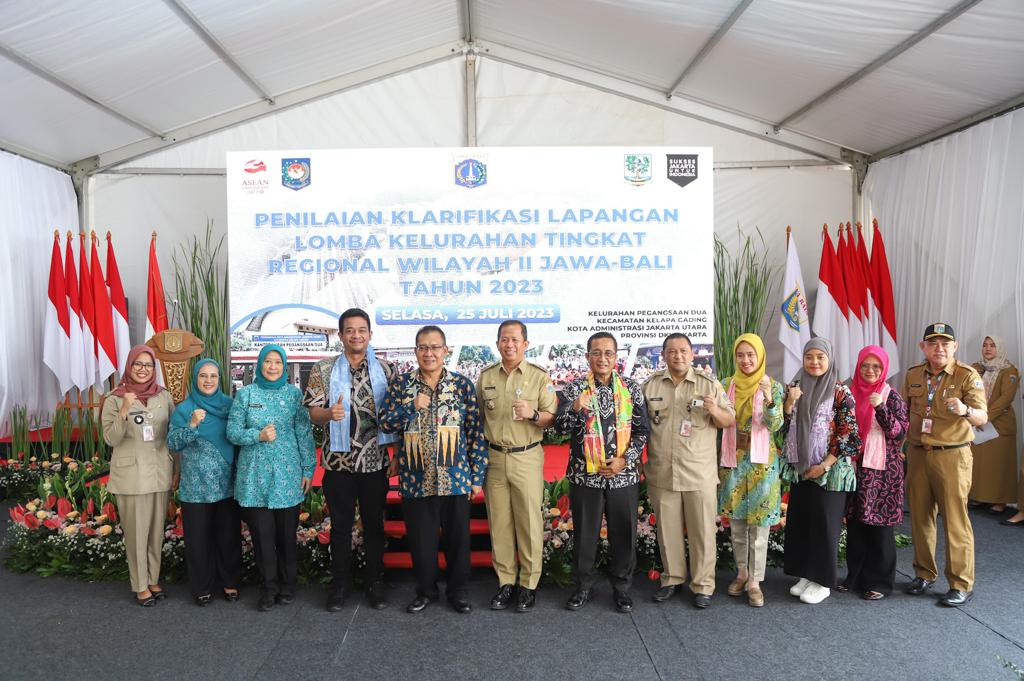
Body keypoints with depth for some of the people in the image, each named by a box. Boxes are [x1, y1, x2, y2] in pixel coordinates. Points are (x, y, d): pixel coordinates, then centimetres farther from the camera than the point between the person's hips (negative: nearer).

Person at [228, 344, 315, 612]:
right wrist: (259, 435, -16)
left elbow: (304, 433, 2)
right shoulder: (245, 394, 4)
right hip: (255, 475, 0)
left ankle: (287, 585, 24)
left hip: (287, 474, 0)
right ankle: (268, 587, 19)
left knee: (287, 532, 7)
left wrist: (308, 469, 0)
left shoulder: (293, 394, 3)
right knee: (262, 533, 4)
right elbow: (232, 431, 1)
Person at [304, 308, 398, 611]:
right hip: (339, 460, -1)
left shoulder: (385, 369, 3)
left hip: (375, 460, 1)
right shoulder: (324, 370, 0)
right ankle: (339, 583, 24)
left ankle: (375, 581, 25)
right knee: (340, 525, 9)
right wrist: (329, 413, -26)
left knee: (374, 523, 11)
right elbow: (313, 412, -3)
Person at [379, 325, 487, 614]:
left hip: (456, 478, 0)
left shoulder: (463, 384, 1)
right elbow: (385, 424, 0)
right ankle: (426, 589, 32)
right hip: (416, 479, 1)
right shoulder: (401, 384, 3)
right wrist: (413, 406, -14)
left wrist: (477, 476, -2)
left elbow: (476, 432, 0)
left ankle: (457, 590, 29)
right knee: (420, 537, 11)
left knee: (458, 535, 10)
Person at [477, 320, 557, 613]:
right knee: (499, 522, 7)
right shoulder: (485, 377, 8)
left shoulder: (540, 377, 0)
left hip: (527, 458, -3)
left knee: (530, 521, 1)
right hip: (493, 457, 3)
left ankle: (529, 584, 13)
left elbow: (552, 418, 1)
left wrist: (533, 414, -20)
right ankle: (505, 582, 19)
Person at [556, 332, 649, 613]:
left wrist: (624, 459, -9)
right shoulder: (574, 388, -1)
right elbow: (560, 426, -9)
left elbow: (641, 430, 3)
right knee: (585, 532, 9)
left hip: (623, 475, 1)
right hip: (585, 474, -1)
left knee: (623, 532, 9)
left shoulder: (632, 389, 3)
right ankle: (583, 585, 26)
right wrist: (575, 409, -29)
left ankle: (622, 586, 27)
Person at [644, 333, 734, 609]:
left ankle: (703, 585, 19)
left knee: (703, 531, 4)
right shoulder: (650, 385, 5)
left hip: (700, 474, -1)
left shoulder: (709, 385, 0)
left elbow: (731, 422, 2)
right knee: (668, 529, 12)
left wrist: (715, 411, -18)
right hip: (662, 473, 2)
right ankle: (672, 579, 28)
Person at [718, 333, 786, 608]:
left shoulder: (773, 387, -4)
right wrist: (719, 462, 5)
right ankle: (742, 573, 26)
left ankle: (755, 580, 12)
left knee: (759, 521, 2)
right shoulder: (727, 386, 3)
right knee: (736, 520, 11)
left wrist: (769, 400, -32)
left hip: (761, 461, -3)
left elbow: (775, 425, -15)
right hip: (733, 459, 3)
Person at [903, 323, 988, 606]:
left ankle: (962, 585, 12)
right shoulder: (912, 375, 6)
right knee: (920, 517, 10)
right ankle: (924, 573, 25)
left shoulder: (967, 375, -7)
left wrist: (965, 410, -36)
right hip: (917, 454, 4)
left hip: (952, 456, -4)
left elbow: (982, 417, -15)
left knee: (955, 520, -1)